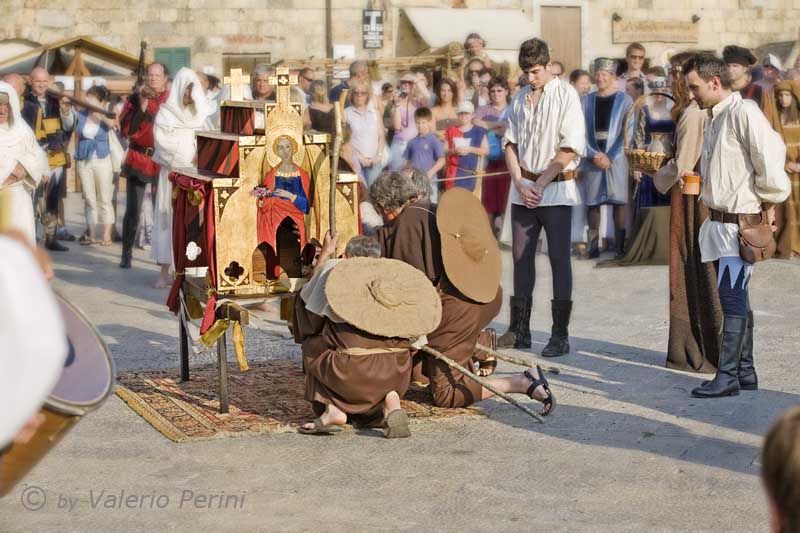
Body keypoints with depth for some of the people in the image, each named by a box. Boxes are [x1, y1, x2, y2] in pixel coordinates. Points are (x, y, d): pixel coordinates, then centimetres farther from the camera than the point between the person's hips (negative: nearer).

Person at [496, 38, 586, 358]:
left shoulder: (566, 95, -4)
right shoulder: (520, 99, 12)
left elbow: (571, 149, -10)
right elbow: (511, 143, 12)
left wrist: (541, 183, -11)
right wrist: (519, 183, -3)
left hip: (556, 189, -5)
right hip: (523, 188, 5)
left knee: (559, 259, -4)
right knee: (521, 256, 7)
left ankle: (560, 334, -1)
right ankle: (519, 330, 14)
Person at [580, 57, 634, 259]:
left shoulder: (625, 100, 2)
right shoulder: (587, 100, 10)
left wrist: (610, 157, -11)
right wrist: (594, 155, -8)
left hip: (617, 158, -2)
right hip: (592, 158, 2)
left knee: (619, 201, -4)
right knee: (593, 202, 1)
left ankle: (620, 245, -1)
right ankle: (593, 245, 6)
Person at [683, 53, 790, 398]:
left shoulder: (744, 113, -14)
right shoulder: (714, 118, 16)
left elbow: (771, 153, -19)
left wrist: (768, 202, -11)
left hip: (742, 223, -10)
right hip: (721, 223, 10)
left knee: (731, 297, -9)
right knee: (736, 298, 13)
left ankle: (727, 376, -5)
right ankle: (745, 372, 21)